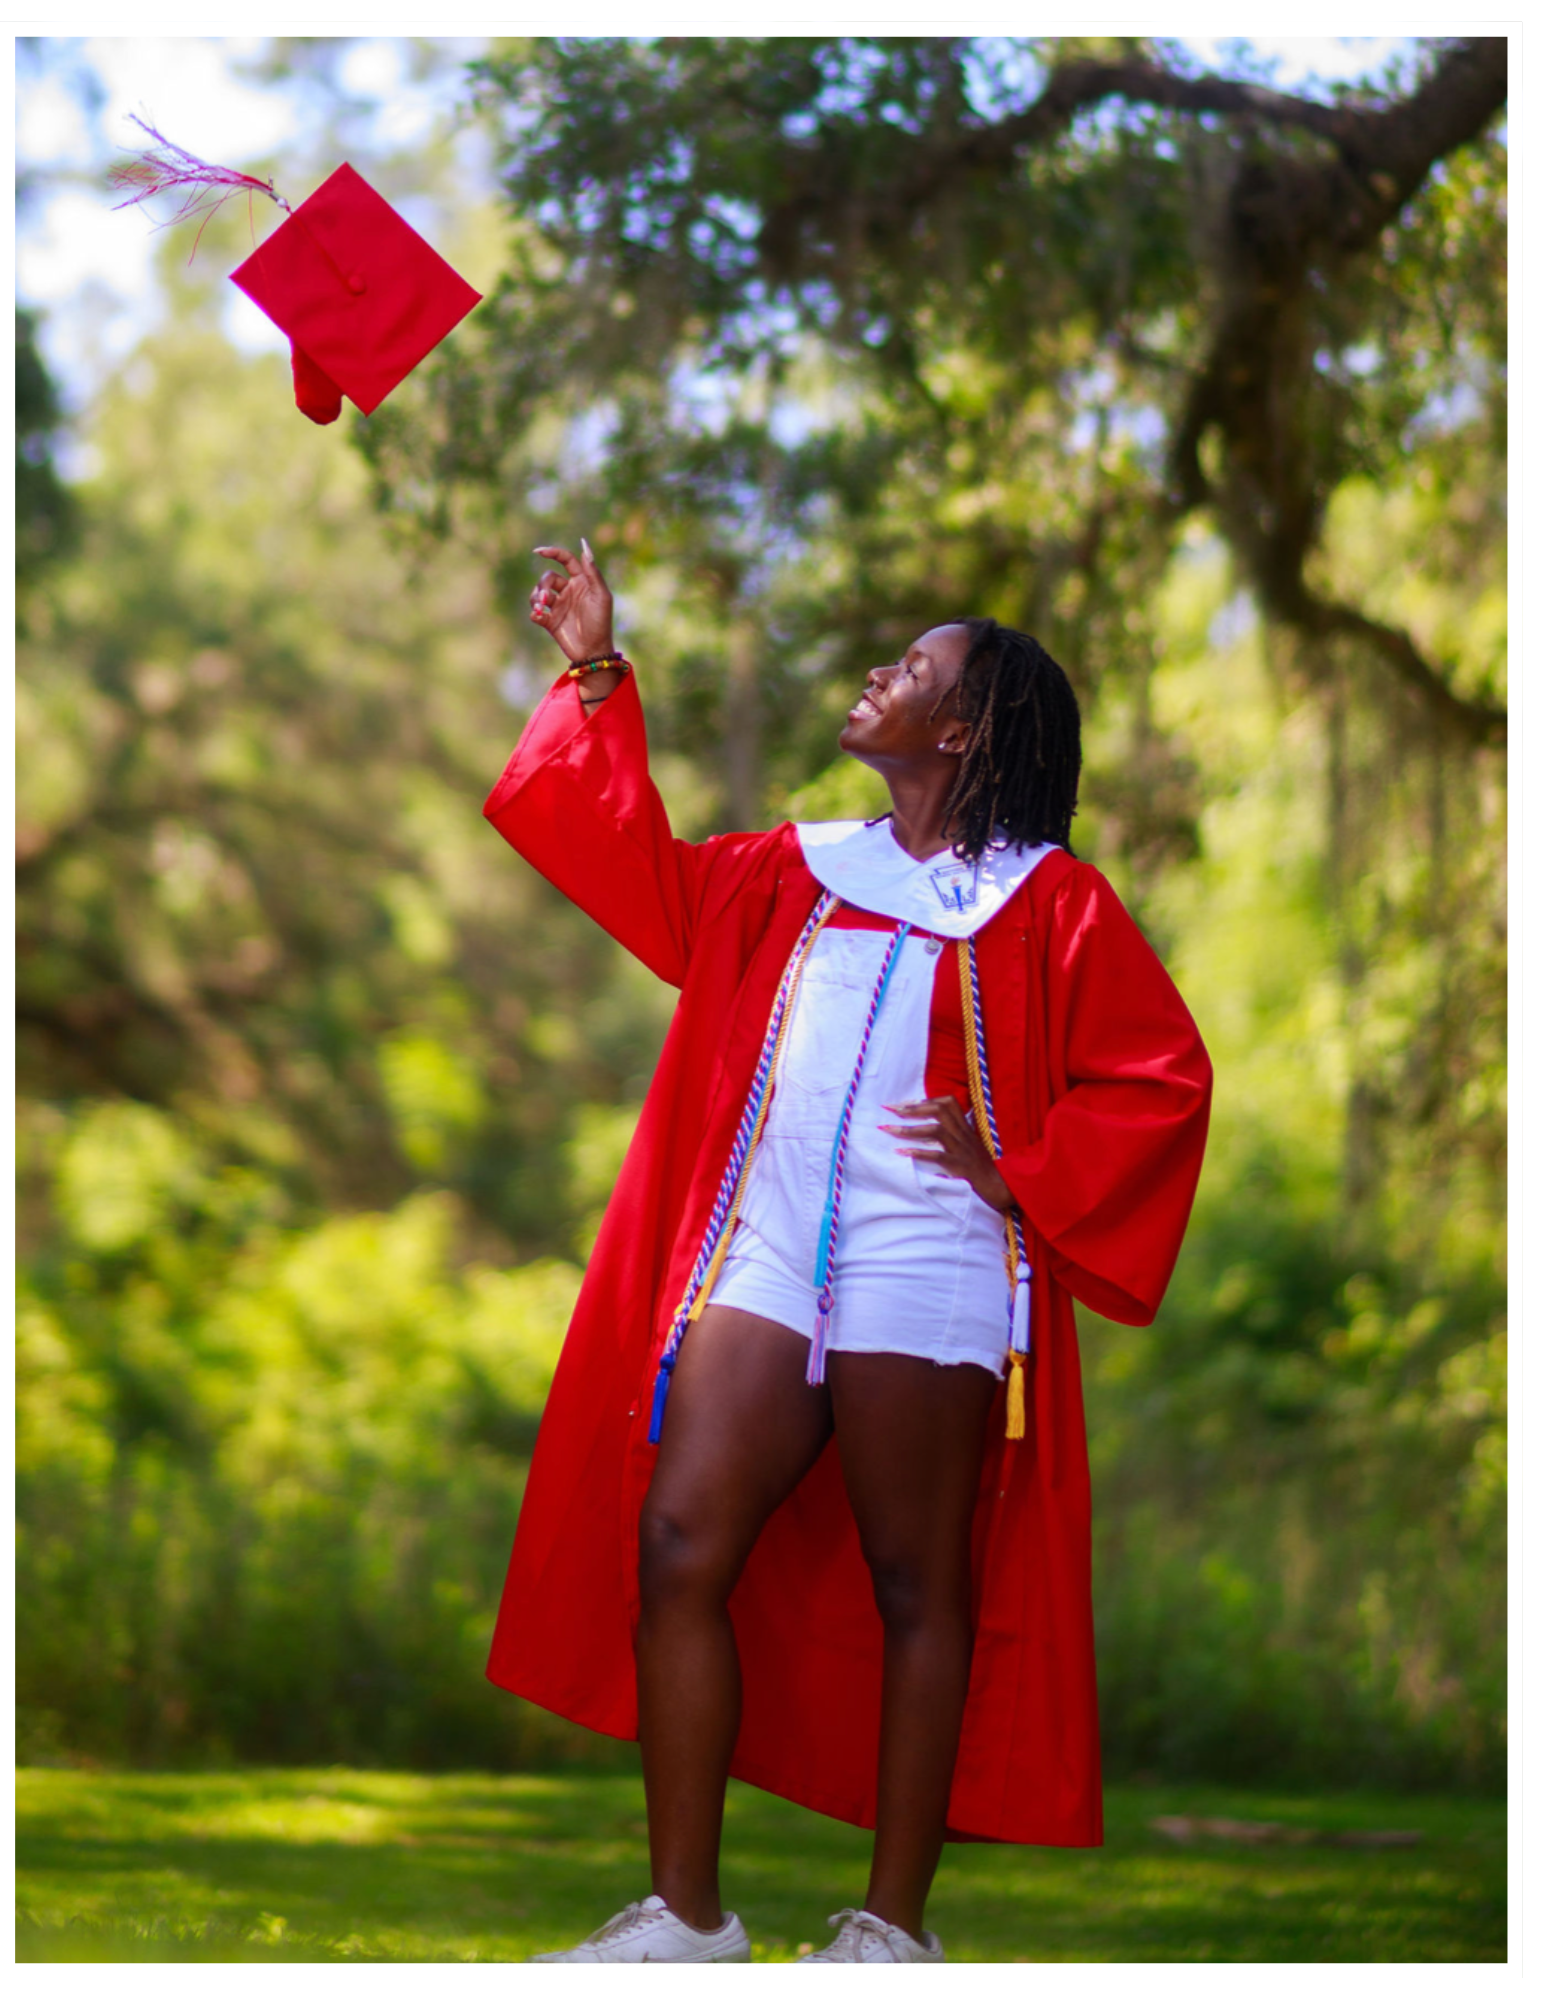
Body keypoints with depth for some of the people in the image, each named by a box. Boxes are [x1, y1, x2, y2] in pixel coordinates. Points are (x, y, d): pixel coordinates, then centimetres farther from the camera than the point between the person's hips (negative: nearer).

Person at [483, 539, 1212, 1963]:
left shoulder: (1050, 901, 4)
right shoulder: (798, 872, 20)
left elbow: (1161, 1079, 0)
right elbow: (636, 865, 25)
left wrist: (1024, 1173, -8)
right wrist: (596, 674, 24)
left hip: (924, 1276, -5)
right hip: (762, 1256, 5)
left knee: (917, 1587, 0)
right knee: (677, 1547, -5)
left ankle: (896, 1926, 6)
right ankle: (686, 1912, 1)